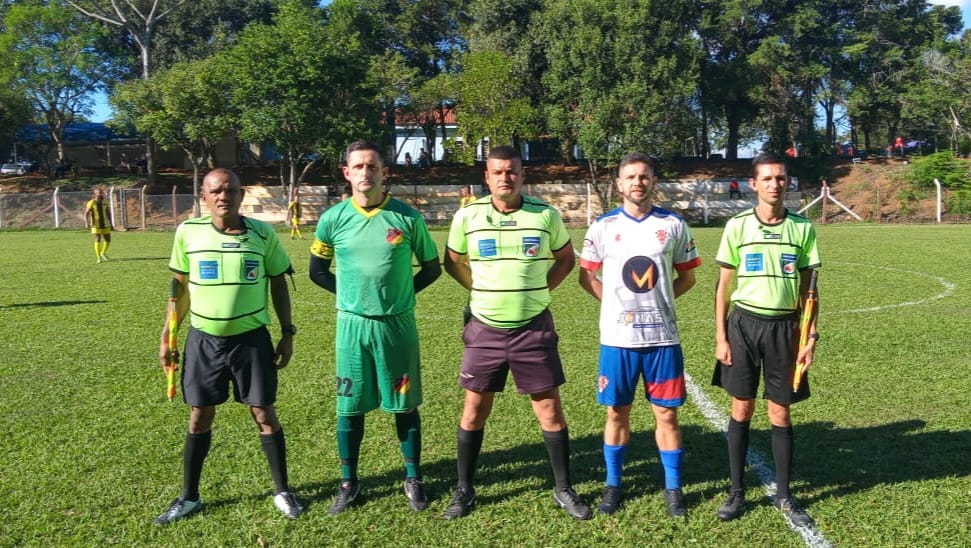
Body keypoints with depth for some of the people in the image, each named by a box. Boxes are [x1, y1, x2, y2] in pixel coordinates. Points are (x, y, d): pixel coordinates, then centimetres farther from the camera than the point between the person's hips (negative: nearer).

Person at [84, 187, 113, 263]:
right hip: (96, 226, -4)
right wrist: (86, 223, -22)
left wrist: (111, 224, 14)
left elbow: (108, 214, 14)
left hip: (105, 225, 4)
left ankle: (103, 253, 31)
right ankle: (99, 258, -3)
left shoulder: (105, 203, 5)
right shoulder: (91, 203, -6)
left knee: (108, 240, 6)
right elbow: (86, 214, -7)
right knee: (97, 240, -9)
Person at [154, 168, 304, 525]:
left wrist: (287, 333, 2)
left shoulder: (263, 234, -5)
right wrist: (167, 335, 7)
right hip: (204, 340, 1)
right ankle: (189, 497, 28)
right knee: (199, 418, 10)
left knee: (265, 415, 5)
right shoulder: (188, 232, -3)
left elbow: (278, 284, 4)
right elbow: (180, 286, 7)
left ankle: (282, 491, 22)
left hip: (251, 338, -1)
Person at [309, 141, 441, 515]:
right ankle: (349, 482, 24)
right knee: (350, 406, 8)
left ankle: (413, 479, 24)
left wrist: (401, 292, 1)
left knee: (405, 404, 8)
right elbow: (317, 271, 11)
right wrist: (349, 293, 3)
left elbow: (432, 268, 7)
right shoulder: (333, 218, -2)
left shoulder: (407, 217, -5)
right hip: (352, 325, 1)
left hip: (398, 324, -1)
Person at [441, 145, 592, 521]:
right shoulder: (468, 216, -4)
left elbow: (566, 258, 11)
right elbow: (453, 261, 12)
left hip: (534, 328, 0)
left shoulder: (545, 215, -4)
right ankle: (464, 490, 23)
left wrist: (540, 290, 3)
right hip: (485, 329, 1)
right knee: (474, 411, 7)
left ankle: (564, 489, 22)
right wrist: (483, 292, 6)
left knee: (550, 410, 5)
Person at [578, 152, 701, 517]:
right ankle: (613, 485, 24)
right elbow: (586, 276, 8)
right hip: (617, 337, 0)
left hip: (663, 336, 0)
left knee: (666, 412, 6)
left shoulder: (673, 225, 2)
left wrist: (658, 298, -3)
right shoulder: (603, 226, 1)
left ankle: (673, 487, 22)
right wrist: (616, 301, -3)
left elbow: (687, 276, 10)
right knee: (617, 411, 9)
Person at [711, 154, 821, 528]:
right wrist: (720, 336, -3)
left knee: (780, 414, 8)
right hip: (744, 323, 0)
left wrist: (811, 335, -1)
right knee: (741, 411, 7)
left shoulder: (802, 228, 1)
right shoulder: (737, 226, -2)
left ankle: (784, 494, 22)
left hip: (784, 327, 1)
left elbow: (807, 289, 6)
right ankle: (736, 492, 19)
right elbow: (723, 285, 1)